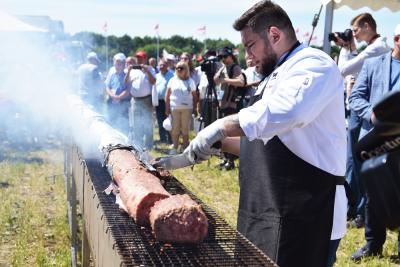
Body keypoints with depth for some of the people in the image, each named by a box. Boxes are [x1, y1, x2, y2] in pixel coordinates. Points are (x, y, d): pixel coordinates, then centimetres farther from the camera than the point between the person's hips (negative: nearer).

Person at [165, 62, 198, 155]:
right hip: (174, 108, 0)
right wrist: (167, 108, 0)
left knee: (185, 129, 4)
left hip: (187, 108, 0)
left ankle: (185, 148, 10)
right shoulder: (172, 80, 7)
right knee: (175, 129, 1)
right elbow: (167, 95, 6)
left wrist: (195, 108, 0)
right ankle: (175, 148, 6)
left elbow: (195, 96, 7)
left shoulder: (190, 81, 7)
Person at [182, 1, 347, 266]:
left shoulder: (313, 64, -12)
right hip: (267, 211, 10)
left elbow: (283, 112, -33)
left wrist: (221, 127, -28)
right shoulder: (276, 76, 21)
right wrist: (221, 143, 12)